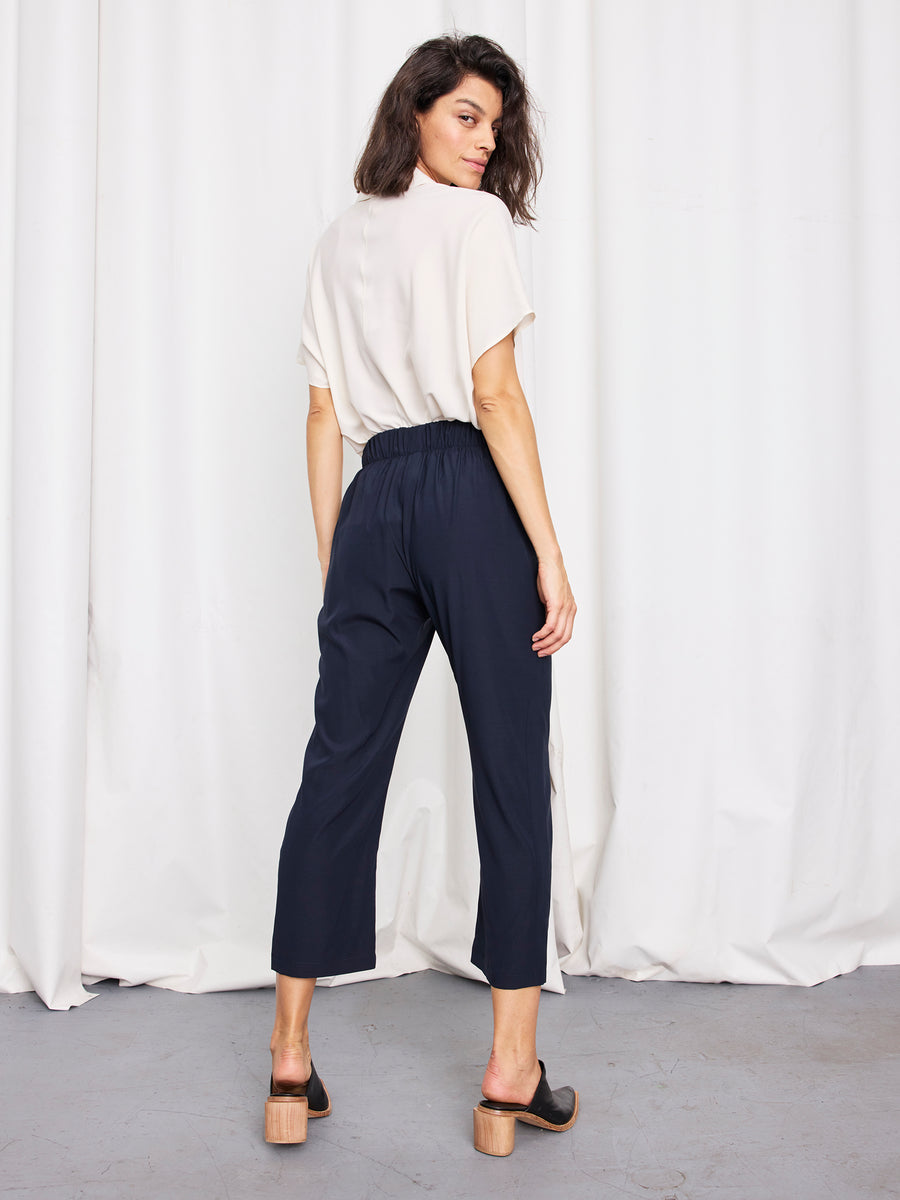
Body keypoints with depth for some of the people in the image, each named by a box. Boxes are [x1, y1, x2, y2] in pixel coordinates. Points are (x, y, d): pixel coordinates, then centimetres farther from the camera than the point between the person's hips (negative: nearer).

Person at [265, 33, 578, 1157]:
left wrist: (332, 563, 15)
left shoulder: (338, 240, 18)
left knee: (337, 772, 6)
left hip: (373, 502, 6)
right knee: (512, 777, 1)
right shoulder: (475, 222, 0)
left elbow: (323, 415, 14)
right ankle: (512, 1071, 7)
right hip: (471, 496, -5)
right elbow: (496, 394, -9)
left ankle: (290, 1063, 13)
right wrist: (549, 551, -10)